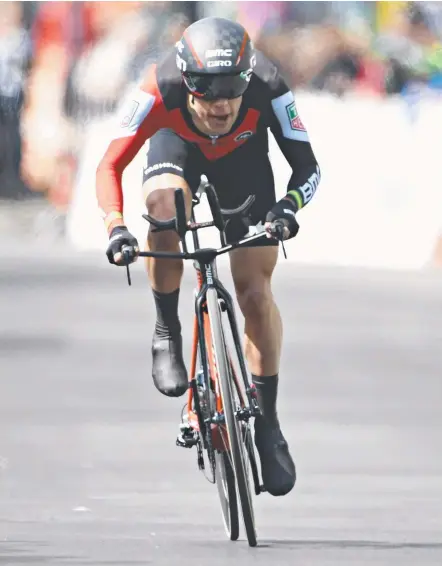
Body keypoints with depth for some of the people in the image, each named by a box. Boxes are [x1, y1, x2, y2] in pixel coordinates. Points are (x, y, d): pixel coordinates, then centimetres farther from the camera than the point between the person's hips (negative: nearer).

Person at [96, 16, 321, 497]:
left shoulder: (266, 90, -38)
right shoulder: (160, 91, -39)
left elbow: (307, 166, -31)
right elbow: (110, 166, -35)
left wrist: (289, 206, -51)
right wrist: (116, 226, -51)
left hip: (242, 157, 1)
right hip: (177, 145, -1)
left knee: (255, 292, -6)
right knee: (167, 209, -35)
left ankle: (267, 425, 9)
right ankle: (167, 334, -11)